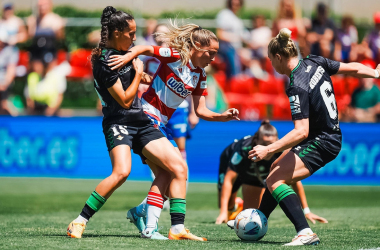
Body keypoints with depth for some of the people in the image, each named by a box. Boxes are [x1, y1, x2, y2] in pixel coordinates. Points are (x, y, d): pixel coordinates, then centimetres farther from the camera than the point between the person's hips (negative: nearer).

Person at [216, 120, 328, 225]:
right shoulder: (244, 149, -46)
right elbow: (228, 179, -42)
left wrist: (306, 211, -28)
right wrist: (223, 212, -50)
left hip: (257, 175, 2)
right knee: (228, 208, -1)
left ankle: (241, 210, 33)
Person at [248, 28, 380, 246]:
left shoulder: (297, 88, -26)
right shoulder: (315, 62, -2)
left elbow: (301, 132, -30)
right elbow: (353, 69, 7)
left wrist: (269, 150, -31)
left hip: (321, 144, -10)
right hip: (332, 135, 10)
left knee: (274, 180, -17)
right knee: (276, 169, 21)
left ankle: (305, 233, -29)